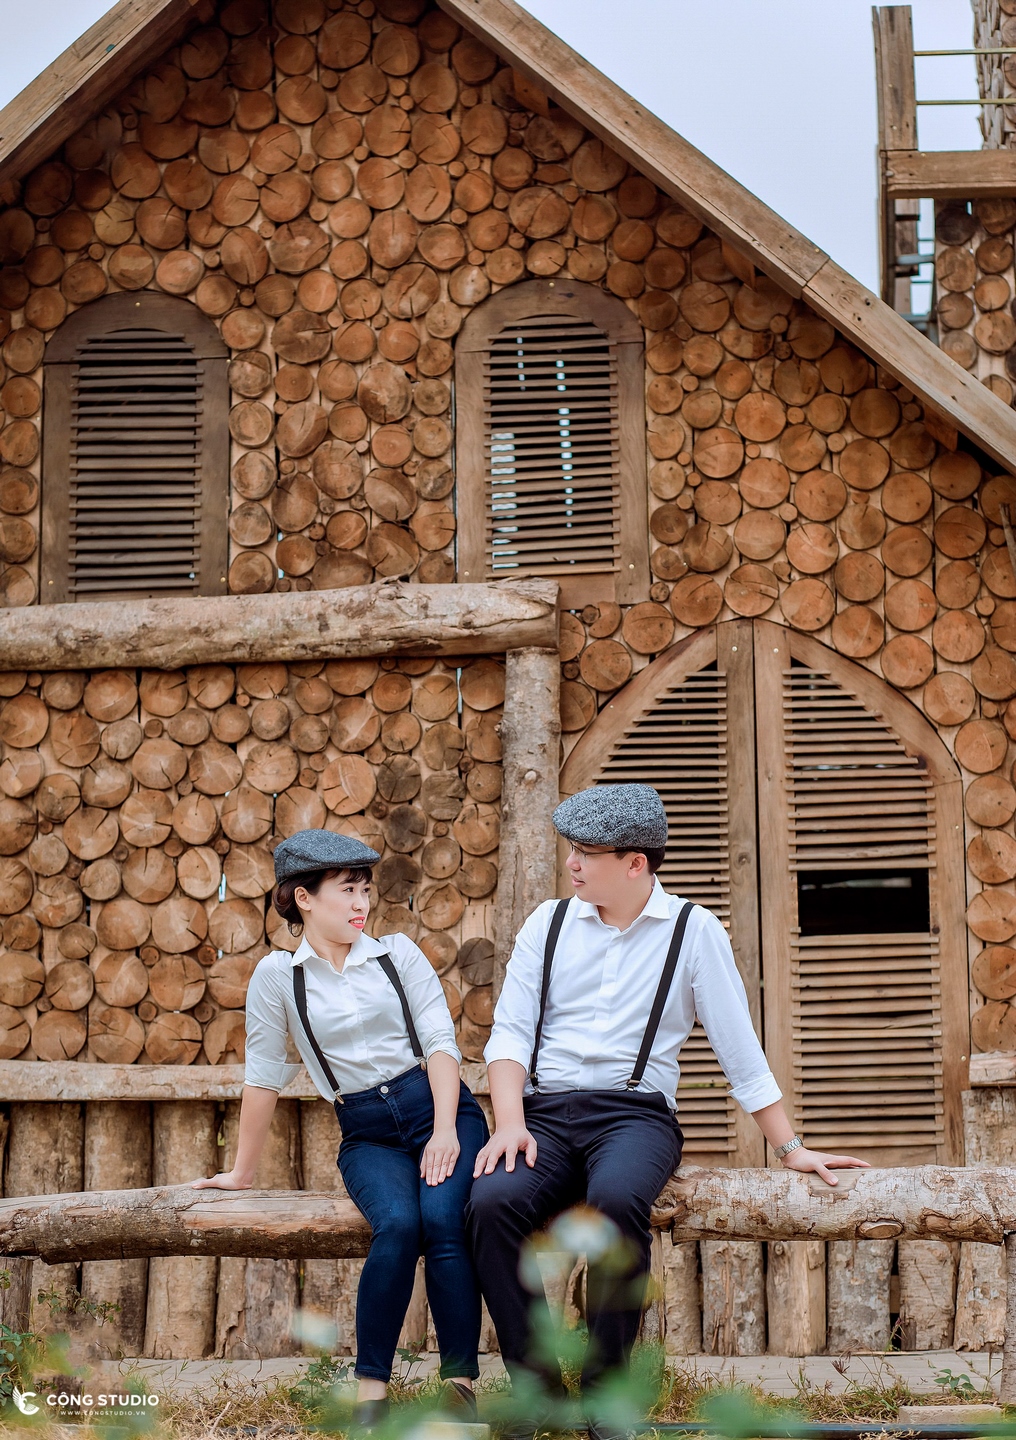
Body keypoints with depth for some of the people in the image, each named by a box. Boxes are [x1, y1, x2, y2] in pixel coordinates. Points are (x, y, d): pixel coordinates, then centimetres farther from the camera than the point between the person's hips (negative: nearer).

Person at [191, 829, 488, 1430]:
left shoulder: (399, 954, 8)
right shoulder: (277, 976, 5)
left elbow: (440, 1041, 0)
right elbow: (264, 1076, 10)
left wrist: (444, 1131, -13)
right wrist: (243, 1172, 12)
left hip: (440, 1109, 1)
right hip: (367, 1133, 0)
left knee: (443, 1218, -29)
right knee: (398, 1223, -31)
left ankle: (461, 1387, -24)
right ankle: (371, 1393, -23)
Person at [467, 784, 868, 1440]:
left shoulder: (693, 930, 5)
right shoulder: (549, 923, 12)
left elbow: (739, 1048, 7)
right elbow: (509, 1032, 7)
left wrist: (791, 1148, 5)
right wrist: (511, 1123, -10)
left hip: (635, 1111, -2)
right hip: (546, 1111, 2)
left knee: (617, 1195, -38)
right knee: (493, 1200, -31)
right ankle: (536, 1384, -16)